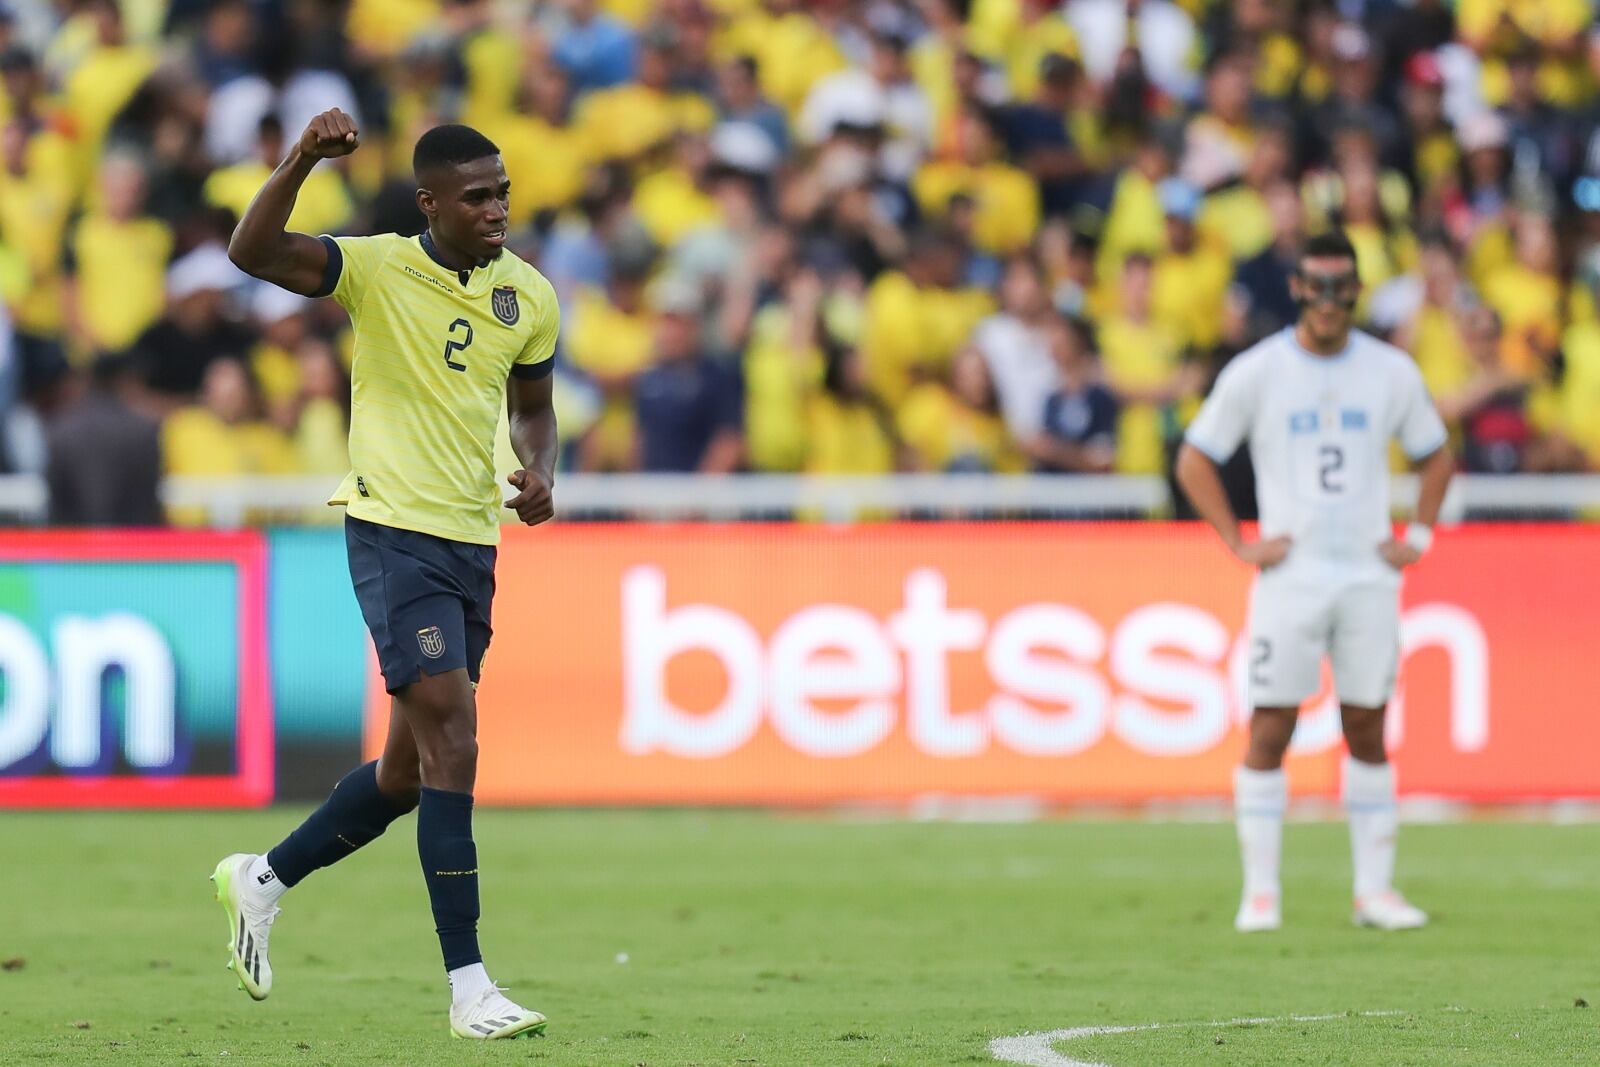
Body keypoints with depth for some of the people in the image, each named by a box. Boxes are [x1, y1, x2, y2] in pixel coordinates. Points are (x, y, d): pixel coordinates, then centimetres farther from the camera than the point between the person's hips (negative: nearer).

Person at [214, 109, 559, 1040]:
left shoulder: (529, 295, 6)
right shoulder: (380, 271, -9)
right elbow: (253, 252, -23)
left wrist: (541, 473, -1)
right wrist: (303, 161, -37)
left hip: (473, 543, 6)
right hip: (393, 533, -6)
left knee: (410, 771, 13)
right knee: (452, 738, -16)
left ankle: (265, 878, 36)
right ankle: (469, 988, -15)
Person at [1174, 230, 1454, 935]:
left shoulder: (1391, 373, 6)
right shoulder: (1256, 373, -1)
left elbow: (1435, 455, 19)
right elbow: (1194, 461, 5)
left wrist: (1418, 538, 7)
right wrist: (1239, 545, -2)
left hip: (1368, 578, 2)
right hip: (1289, 578, -2)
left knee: (1368, 731, 4)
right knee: (1269, 731, -6)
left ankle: (1374, 888, 9)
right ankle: (1261, 891, -1)